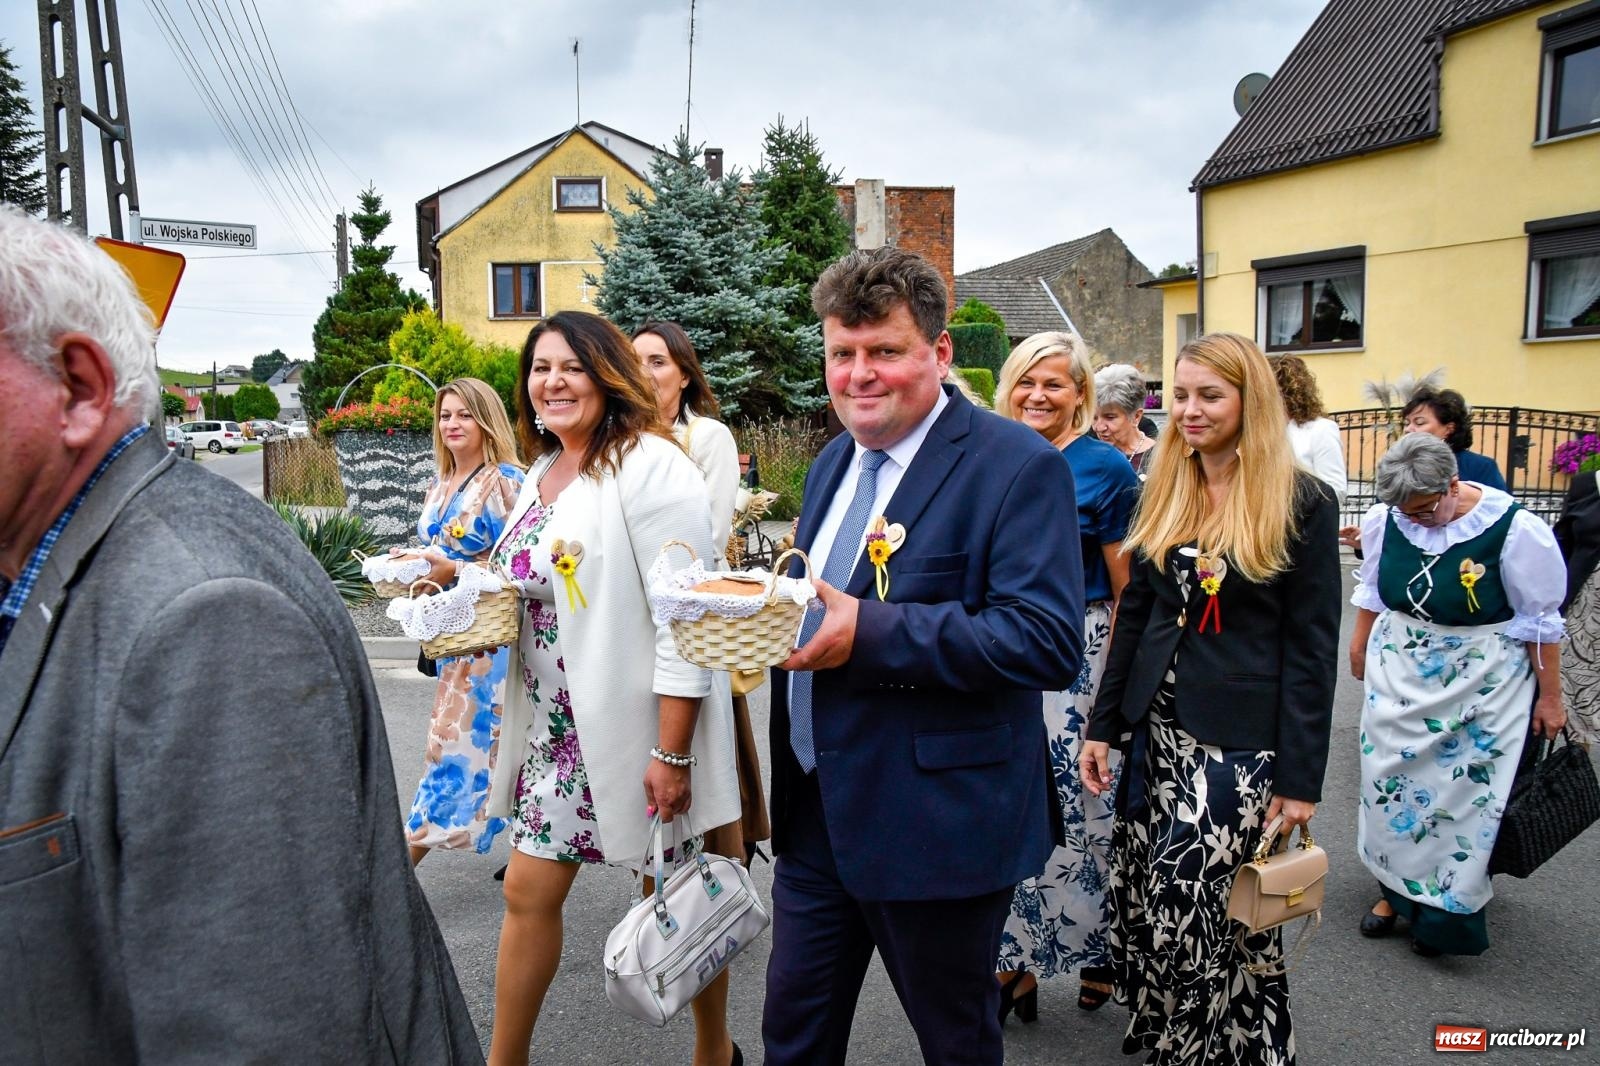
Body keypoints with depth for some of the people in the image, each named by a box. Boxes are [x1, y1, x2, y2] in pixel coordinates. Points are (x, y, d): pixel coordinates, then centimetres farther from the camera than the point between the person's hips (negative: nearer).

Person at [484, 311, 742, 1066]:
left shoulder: (648, 466, -16)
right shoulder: (541, 474, 9)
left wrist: (672, 752, -22)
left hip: (637, 726, -7)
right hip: (558, 727, 7)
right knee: (529, 893, 12)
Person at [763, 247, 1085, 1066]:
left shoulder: (1017, 466, -15)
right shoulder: (834, 463, 10)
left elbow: (1049, 640, -24)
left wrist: (867, 635, -29)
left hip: (937, 825, -7)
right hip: (814, 811, 7)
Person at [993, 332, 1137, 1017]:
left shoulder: (1105, 467, -7)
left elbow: (1129, 591, -7)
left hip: (1077, 660, -4)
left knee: (1080, 807, 3)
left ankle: (1097, 950, 27)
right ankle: (1017, 958, 26)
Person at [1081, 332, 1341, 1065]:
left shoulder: (1301, 501, -7)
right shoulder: (1162, 493, 8)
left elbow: (1311, 645, -8)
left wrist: (1300, 776, -9)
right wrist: (1103, 724, 8)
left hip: (1241, 741, -5)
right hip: (1157, 727, 5)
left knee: (1194, 908, -6)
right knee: (1141, 901, 8)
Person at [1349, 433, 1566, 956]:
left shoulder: (1514, 530, -20)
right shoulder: (1383, 519, -11)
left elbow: (1541, 620, -10)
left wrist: (1549, 697, -4)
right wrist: (1361, 640, 19)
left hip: (1482, 680, -3)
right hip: (1399, 668, 4)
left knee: (1465, 791, 3)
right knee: (1389, 776, 9)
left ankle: (1445, 909, 19)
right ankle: (1394, 889, 27)